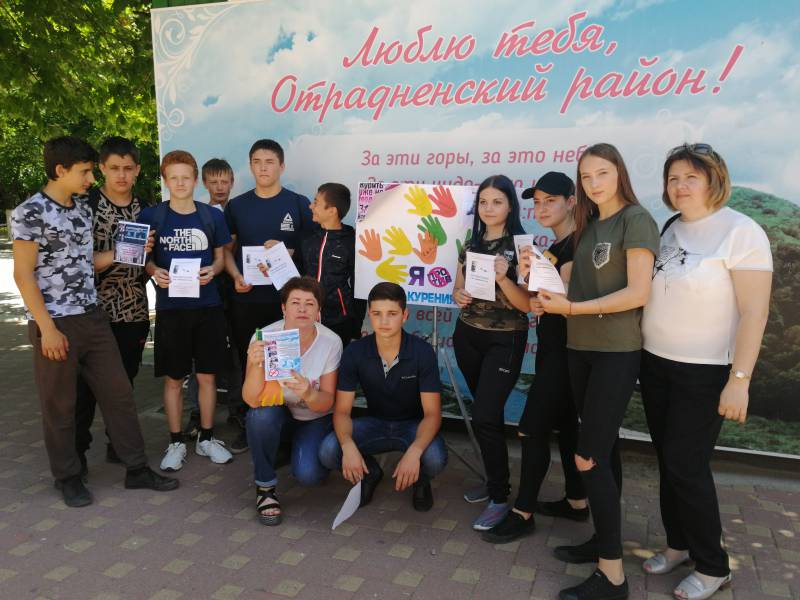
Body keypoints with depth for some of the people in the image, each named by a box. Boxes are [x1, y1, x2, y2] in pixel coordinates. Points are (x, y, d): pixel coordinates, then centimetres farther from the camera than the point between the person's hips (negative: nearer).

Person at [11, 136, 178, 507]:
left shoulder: (83, 208, 10)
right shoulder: (30, 212, -11)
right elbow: (23, 274, -13)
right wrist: (47, 327, -17)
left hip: (93, 317, 7)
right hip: (56, 323, -7)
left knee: (118, 392, 8)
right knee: (59, 405, 7)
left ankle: (137, 469, 18)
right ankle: (68, 477, 23)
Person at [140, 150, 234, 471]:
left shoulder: (212, 216, 4)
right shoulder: (151, 216, 0)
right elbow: (145, 259, 6)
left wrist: (212, 270, -11)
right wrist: (154, 271, -16)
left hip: (207, 306, 1)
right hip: (170, 308, -1)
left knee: (207, 375, 8)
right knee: (173, 378, 6)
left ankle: (206, 438, 24)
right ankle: (176, 442, 21)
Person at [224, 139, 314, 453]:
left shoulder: (298, 204, 2)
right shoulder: (236, 206, 9)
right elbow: (227, 249, 11)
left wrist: (286, 252, -14)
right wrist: (236, 277, -7)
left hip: (286, 299, -2)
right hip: (246, 299, 2)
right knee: (249, 363, 10)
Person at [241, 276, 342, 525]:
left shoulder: (331, 342, -20)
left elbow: (326, 403, -15)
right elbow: (252, 400, -27)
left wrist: (308, 394, -38)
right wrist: (256, 366, -47)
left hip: (315, 419, 0)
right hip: (276, 414, 0)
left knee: (308, 474, -23)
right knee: (262, 414, -34)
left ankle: (301, 451, 15)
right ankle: (265, 487, -8)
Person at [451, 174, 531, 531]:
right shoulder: (470, 244, 7)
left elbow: (527, 304, -12)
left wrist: (502, 278, -27)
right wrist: (459, 297, -8)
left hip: (504, 341, -5)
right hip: (468, 336, 5)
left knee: (484, 417, -11)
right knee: (487, 413, 14)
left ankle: (500, 497, 5)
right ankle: (494, 479, 31)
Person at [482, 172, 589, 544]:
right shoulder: (554, 247, 14)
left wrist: (532, 278, -33)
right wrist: (534, 302, -5)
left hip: (564, 348, -9)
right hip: (552, 346, 9)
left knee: (533, 427, -7)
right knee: (565, 425, 15)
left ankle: (523, 513, 4)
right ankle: (576, 502, 27)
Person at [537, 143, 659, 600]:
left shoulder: (636, 219, -9)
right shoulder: (589, 225, 15)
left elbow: (638, 293, -17)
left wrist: (571, 307, -18)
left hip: (617, 351, -8)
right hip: (580, 348, 8)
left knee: (590, 457, -8)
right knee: (604, 450, 13)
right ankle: (606, 541, 25)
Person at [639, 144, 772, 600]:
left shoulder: (741, 232, -13)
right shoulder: (669, 229, 6)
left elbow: (755, 311, -16)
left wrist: (739, 380, -19)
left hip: (704, 372, -6)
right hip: (655, 363, 6)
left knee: (687, 465, -2)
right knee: (668, 461, 13)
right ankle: (679, 544, 31)